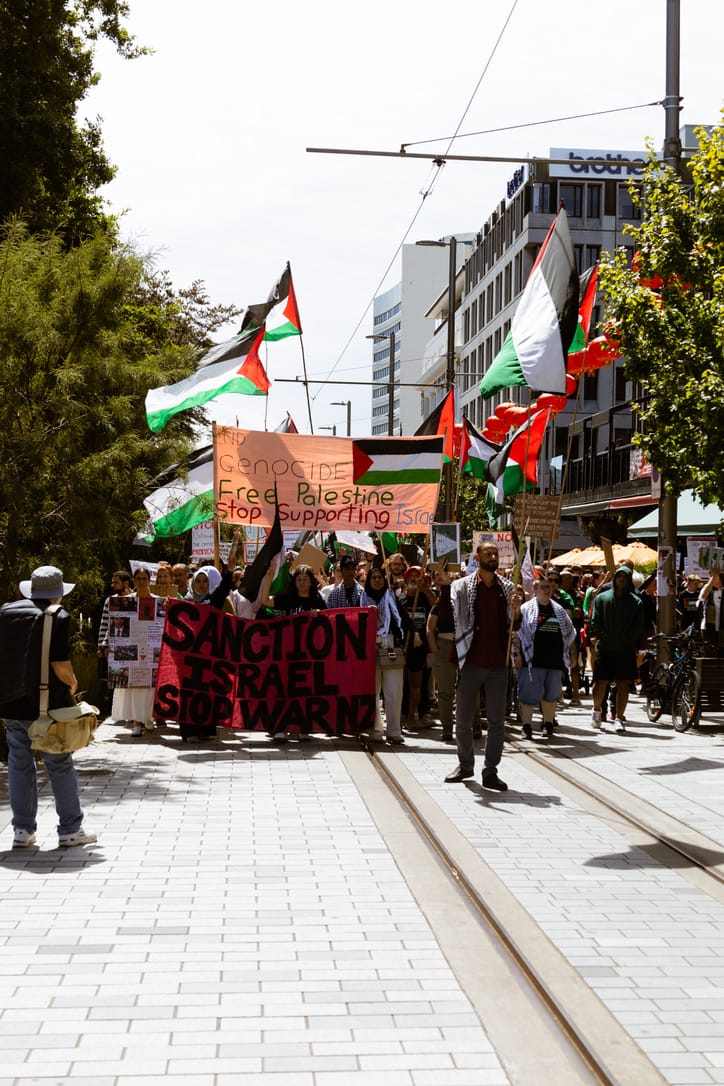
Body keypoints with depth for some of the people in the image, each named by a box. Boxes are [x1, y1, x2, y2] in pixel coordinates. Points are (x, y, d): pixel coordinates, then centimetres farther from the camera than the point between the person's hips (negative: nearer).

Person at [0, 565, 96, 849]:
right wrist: (72, 683, 3)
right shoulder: (58, 618, -12)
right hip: (47, 705, -4)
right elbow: (61, 666, -17)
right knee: (60, 766, 7)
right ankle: (70, 829, 12)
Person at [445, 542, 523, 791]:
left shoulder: (507, 588, 7)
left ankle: (490, 772, 10)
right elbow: (448, 614, -14)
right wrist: (443, 585, -28)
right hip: (471, 662, -2)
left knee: (497, 721, 3)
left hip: (498, 663, 2)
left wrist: (516, 609, -13)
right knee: (463, 720, 7)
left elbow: (514, 625, 9)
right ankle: (465, 764, 25)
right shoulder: (463, 586, -1)